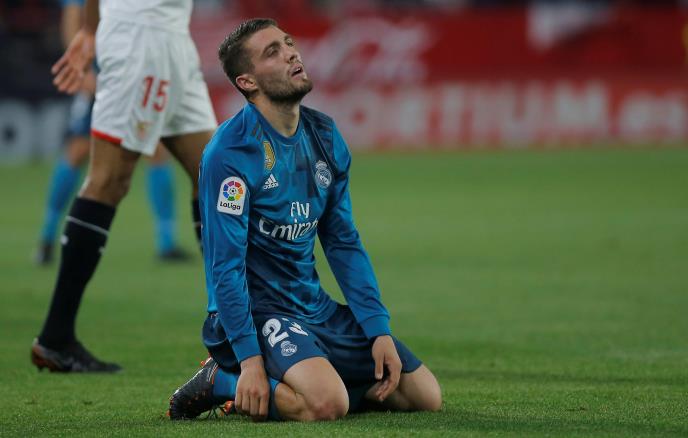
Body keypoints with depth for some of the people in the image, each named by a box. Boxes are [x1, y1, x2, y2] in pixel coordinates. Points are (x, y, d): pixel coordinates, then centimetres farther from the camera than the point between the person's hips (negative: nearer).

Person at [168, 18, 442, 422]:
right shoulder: (230, 152, -16)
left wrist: (379, 329, 4)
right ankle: (221, 383, -6)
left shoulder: (324, 135, 7)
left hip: (316, 308, 8)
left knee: (426, 396, 4)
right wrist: (250, 359, -23)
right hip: (256, 311, -8)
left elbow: (344, 243, 13)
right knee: (328, 403, -33)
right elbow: (225, 266, -17)